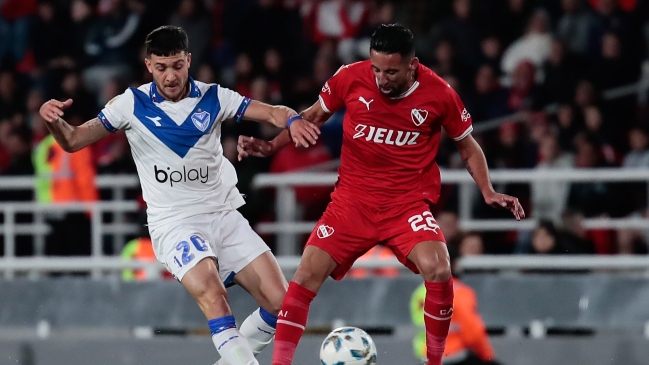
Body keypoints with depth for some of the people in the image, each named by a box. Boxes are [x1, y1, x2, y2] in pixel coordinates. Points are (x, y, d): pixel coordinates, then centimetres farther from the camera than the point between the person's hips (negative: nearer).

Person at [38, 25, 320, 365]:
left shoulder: (213, 98, 1)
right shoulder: (132, 104, -4)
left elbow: (272, 112, -4)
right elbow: (73, 141, -3)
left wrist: (292, 119, -28)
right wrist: (53, 120, -25)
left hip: (224, 218, 4)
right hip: (173, 224, -4)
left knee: (280, 302, -5)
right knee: (212, 295, -31)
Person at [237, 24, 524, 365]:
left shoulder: (439, 93, -10)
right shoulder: (351, 78, -8)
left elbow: (467, 145, 8)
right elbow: (314, 116, 12)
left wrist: (488, 191, -4)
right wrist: (270, 146, 2)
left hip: (408, 203, -2)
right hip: (353, 200, 2)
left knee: (439, 272, -25)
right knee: (306, 275, -10)